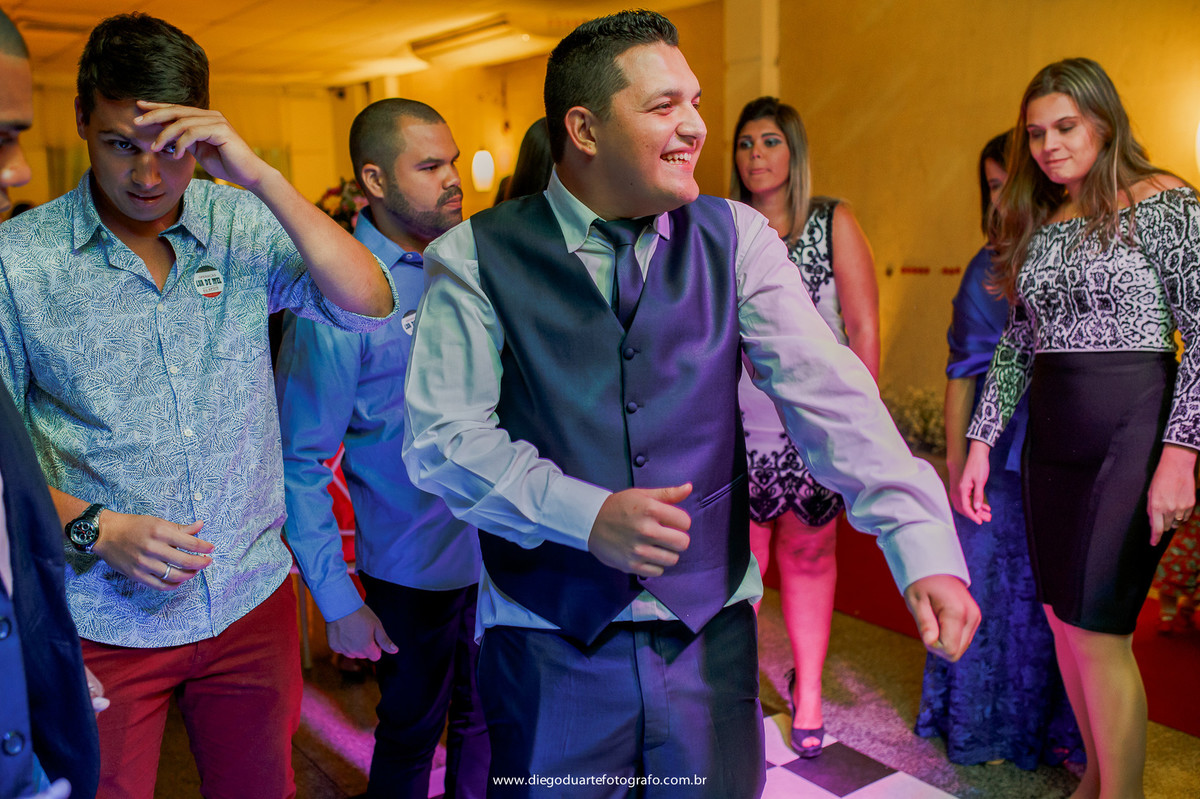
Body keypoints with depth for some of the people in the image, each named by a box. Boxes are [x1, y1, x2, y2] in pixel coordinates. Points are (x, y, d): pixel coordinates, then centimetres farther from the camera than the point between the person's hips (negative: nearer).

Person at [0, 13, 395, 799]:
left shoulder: (243, 225, -4)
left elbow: (370, 304, -17)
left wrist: (259, 174, -23)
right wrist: (95, 529, -17)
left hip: (252, 600, 2)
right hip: (104, 620, -1)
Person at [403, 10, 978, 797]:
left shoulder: (737, 238, -1)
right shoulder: (476, 257, -5)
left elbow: (829, 393, -10)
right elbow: (441, 436, -8)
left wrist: (925, 548, -21)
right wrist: (584, 514, -21)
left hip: (712, 629, 2)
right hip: (550, 642, -1)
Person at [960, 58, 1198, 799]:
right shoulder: (1035, 224, 12)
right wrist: (980, 441, 8)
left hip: (1134, 433, -6)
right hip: (1053, 439, 6)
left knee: (1097, 632, -7)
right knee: (1064, 622, 12)